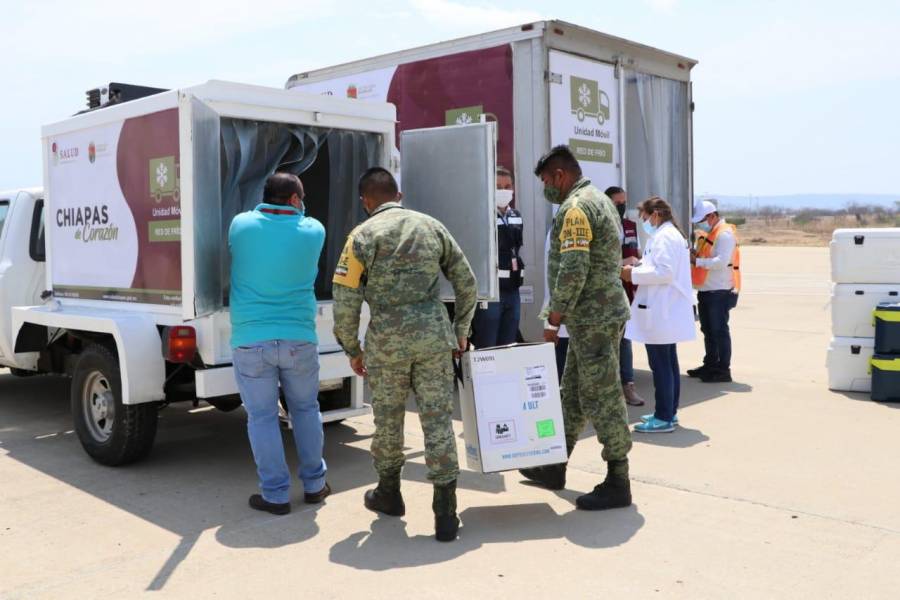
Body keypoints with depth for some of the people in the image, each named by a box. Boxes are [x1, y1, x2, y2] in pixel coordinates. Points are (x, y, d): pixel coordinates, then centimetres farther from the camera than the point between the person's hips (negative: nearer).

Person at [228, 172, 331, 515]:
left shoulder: (240, 224, -1)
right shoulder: (313, 231, -2)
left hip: (250, 342, 0)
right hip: (299, 339, 1)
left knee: (262, 418, 8)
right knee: (306, 410, 19)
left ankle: (275, 495, 13)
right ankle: (314, 484, 27)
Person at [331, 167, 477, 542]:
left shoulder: (362, 236, -1)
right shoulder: (431, 227, 8)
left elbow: (346, 301, -4)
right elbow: (466, 283, 10)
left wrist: (352, 350, 8)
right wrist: (461, 330, 21)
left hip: (387, 339, -2)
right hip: (433, 334, 2)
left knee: (388, 417, 17)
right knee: (438, 420, 5)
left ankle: (389, 494, 35)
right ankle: (445, 514, 5)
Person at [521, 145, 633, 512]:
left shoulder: (575, 208, -16)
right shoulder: (597, 199, 18)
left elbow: (573, 271, -25)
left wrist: (554, 317, -15)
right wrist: (560, 313, 22)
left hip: (593, 319, -11)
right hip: (596, 316, 11)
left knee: (601, 398, -3)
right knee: (573, 394, 17)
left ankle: (618, 483, 7)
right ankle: (554, 468, 29)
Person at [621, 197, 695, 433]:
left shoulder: (664, 237, -15)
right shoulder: (671, 234, 19)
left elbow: (664, 272, -23)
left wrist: (634, 275, -15)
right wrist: (638, 267, 10)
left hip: (661, 313, -11)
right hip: (666, 311, 11)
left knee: (661, 365, -6)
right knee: (668, 364, 16)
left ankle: (664, 418, -2)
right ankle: (669, 412, 24)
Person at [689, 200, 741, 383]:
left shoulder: (725, 234, -14)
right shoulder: (707, 234, 15)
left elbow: (721, 262, -25)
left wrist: (696, 261, -24)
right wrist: (693, 254, -2)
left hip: (720, 292, -9)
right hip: (706, 291, 9)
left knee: (719, 330, -4)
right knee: (708, 330, 15)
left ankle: (723, 370, 2)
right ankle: (710, 365, 26)